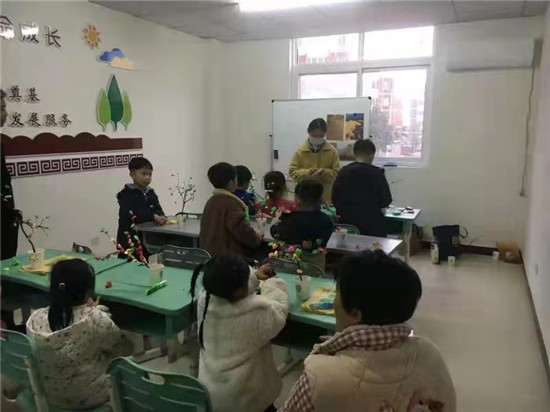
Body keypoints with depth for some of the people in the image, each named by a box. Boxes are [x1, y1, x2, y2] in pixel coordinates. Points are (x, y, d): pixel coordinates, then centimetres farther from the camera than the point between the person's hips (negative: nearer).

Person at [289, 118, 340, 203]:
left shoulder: (332, 151, -2)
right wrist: (306, 173, -21)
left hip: (325, 196, 0)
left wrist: (324, 172, -22)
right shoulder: (301, 151, -2)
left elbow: (336, 172, -2)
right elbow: (292, 171, -2)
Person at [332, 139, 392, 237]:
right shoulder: (377, 174, -9)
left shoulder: (343, 172, -1)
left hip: (346, 222, 4)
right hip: (372, 225, -3)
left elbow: (335, 200, 4)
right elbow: (386, 200, -2)